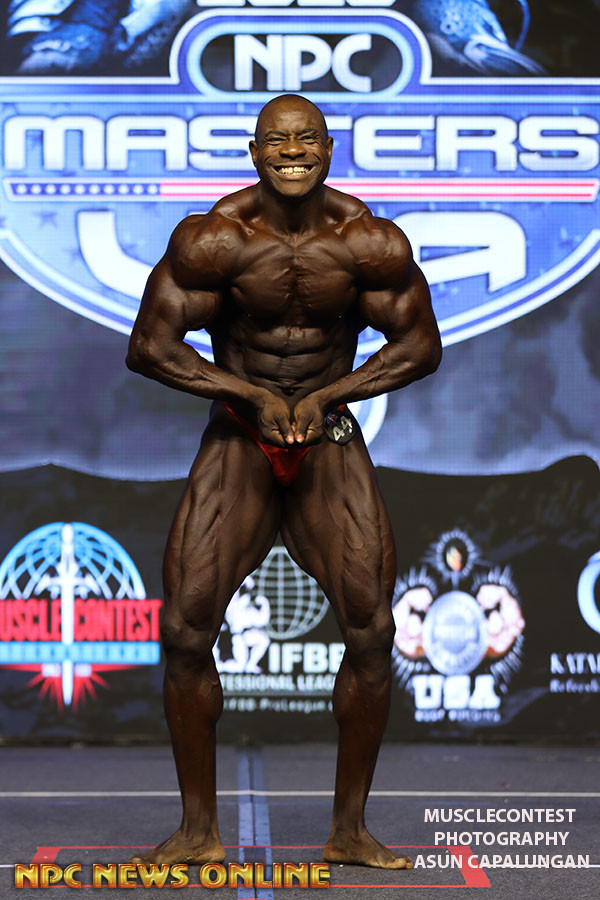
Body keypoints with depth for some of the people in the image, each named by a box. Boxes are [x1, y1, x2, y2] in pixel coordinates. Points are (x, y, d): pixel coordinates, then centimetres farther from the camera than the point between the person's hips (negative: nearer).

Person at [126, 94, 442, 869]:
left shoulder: (369, 242, -11)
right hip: (235, 441, -1)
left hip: (331, 443, 1)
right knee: (185, 631, -10)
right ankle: (198, 829, 4)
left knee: (371, 633, -11)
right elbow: (149, 347, -12)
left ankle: (349, 829, 3)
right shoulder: (214, 239, -16)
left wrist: (324, 396, -13)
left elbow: (421, 345, -2)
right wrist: (255, 396, -17)